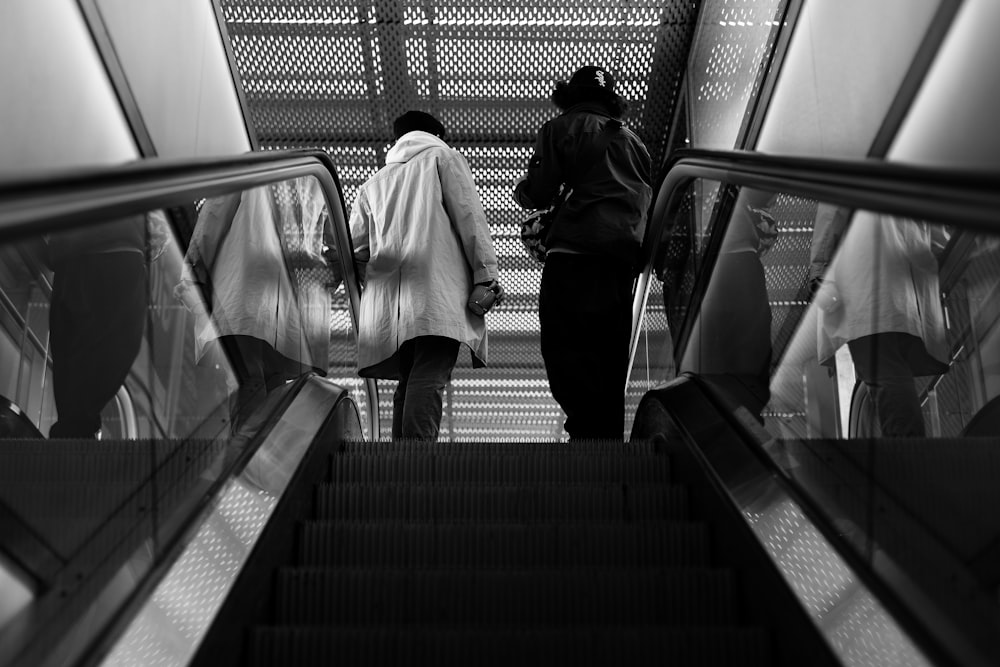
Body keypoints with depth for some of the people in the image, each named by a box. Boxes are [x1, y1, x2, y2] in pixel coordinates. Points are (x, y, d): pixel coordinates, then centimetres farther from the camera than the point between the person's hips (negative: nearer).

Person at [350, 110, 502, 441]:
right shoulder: (443, 156, 17)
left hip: (388, 299, 5)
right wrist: (486, 274, -2)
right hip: (437, 289, -5)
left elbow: (356, 247, 20)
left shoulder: (374, 182, 29)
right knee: (429, 378, -17)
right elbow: (468, 215, 3)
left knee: (408, 382, 6)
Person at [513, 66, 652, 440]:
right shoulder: (632, 140, 25)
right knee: (609, 360, 9)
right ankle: (611, 436, 6)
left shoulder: (560, 129, 7)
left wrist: (522, 190, 19)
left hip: (575, 254, -6)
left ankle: (589, 432, -24)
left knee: (565, 351, -10)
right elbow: (647, 199, 21)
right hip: (624, 256, 6)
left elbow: (538, 194, -1)